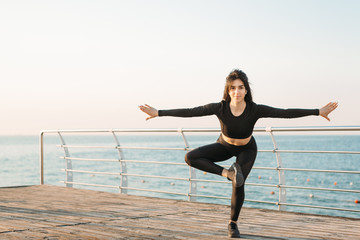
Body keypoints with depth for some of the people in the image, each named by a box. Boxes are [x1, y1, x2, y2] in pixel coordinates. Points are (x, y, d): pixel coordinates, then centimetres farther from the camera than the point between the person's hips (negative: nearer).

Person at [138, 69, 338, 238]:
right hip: (225, 146, 1)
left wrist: (318, 112, -30)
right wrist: (158, 113, -29)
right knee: (190, 158, -20)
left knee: (238, 184, -16)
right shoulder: (220, 108, -31)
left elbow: (286, 113, -29)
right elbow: (189, 112, -27)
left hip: (247, 149, -1)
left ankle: (233, 224, 7)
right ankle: (227, 173, -14)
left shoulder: (255, 110, -32)